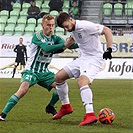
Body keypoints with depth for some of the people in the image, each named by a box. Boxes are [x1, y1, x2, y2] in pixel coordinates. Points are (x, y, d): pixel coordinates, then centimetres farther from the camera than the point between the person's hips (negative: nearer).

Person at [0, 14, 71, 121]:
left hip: (44, 72, 6)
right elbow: (47, 48, -29)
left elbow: (65, 43, -11)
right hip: (31, 71, -6)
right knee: (23, 90, -28)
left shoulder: (55, 38, 5)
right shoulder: (37, 36, -13)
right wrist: (63, 45, -36)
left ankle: (50, 107, 17)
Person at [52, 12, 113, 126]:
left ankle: (90, 114, -40)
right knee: (58, 77, 8)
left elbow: (107, 31, -21)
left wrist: (109, 49, -26)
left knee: (82, 81, -34)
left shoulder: (85, 26, -21)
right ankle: (66, 106, 25)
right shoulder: (72, 30, 6)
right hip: (82, 59, 9)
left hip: (95, 60, -9)